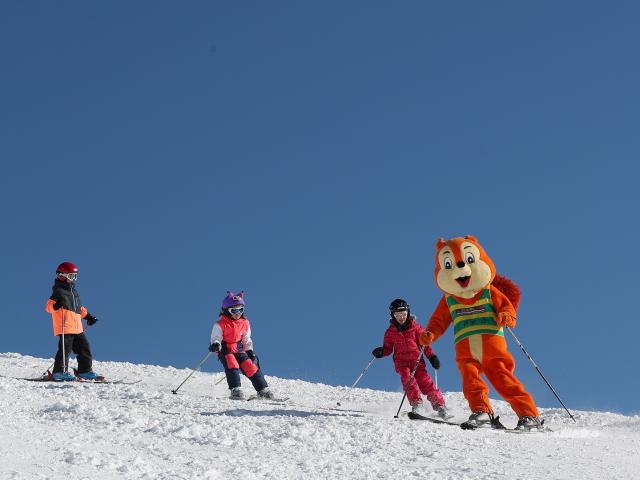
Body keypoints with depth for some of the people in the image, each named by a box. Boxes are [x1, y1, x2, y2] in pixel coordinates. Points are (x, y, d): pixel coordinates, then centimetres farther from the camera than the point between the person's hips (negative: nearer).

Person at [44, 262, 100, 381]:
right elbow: (49, 306, -12)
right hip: (65, 327, -9)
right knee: (65, 349, -14)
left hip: (77, 327, 9)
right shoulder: (58, 290, -4)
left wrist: (87, 316, 31)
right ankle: (59, 372, -12)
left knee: (84, 349, 9)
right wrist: (56, 305, -32)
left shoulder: (73, 290, 23)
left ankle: (85, 371, 17)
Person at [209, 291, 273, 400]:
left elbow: (246, 339, 17)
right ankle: (236, 390, -33)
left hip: (239, 350, 4)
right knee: (232, 365, -30)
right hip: (225, 350, -4)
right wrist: (215, 344, -32)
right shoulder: (220, 324, -9)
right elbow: (216, 337, -10)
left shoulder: (245, 323, 7)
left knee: (250, 366, -8)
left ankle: (263, 390, 0)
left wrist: (249, 351, 8)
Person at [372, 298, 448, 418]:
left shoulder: (415, 327, 6)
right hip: (401, 361, 1)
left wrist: (432, 356, -3)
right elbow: (388, 348, 12)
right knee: (408, 380, -24)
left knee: (425, 382, -11)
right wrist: (381, 352, -10)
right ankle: (417, 405, -23)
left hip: (417, 360, -1)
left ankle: (440, 406, -4)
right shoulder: (390, 332, 9)